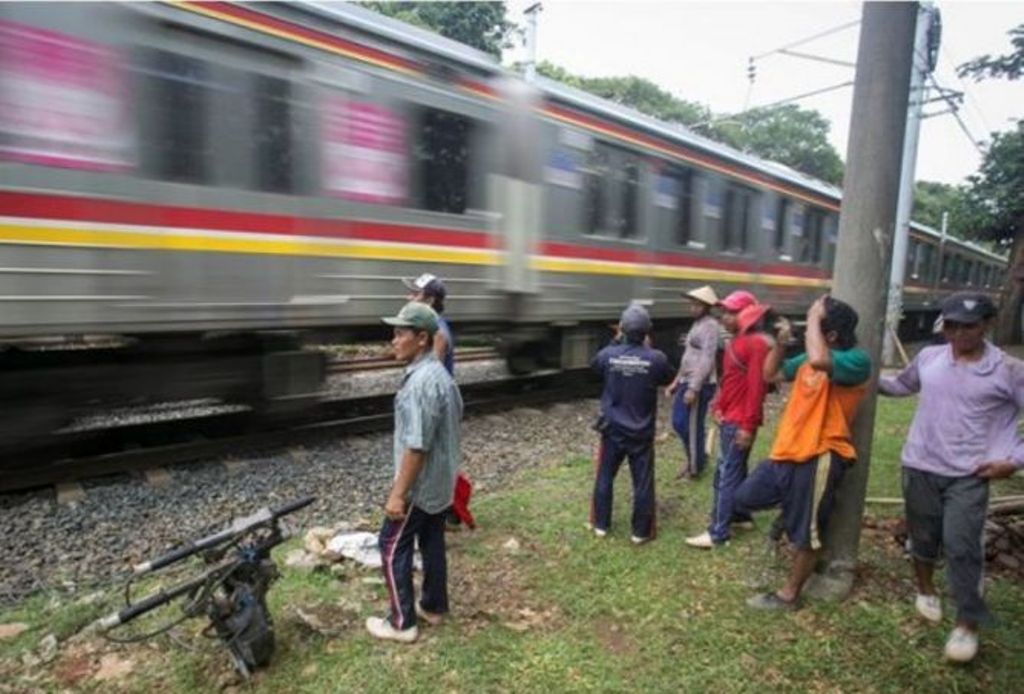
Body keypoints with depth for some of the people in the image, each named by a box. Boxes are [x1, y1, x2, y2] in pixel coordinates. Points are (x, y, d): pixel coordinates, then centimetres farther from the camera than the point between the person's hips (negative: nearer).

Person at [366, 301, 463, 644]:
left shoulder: (419, 382, -26)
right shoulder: (441, 374, 6)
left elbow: (416, 446, -28)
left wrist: (398, 493, -21)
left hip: (419, 486, -9)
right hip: (441, 482, 9)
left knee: (393, 547, 5)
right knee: (432, 543, 19)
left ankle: (402, 622, 16)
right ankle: (433, 606, 34)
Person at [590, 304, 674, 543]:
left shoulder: (609, 354, -11)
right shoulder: (656, 358, -15)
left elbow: (594, 365, 13)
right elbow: (669, 379, 6)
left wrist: (615, 340, 16)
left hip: (612, 429, 2)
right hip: (641, 433, -1)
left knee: (604, 477, 16)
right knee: (643, 483, 10)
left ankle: (600, 525, 27)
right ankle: (641, 532, 20)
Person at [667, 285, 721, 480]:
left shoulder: (711, 326, -13)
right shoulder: (698, 323, 17)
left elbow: (707, 360, -20)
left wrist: (694, 388, -23)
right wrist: (677, 381, 20)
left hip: (700, 385, -10)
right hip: (687, 382, 10)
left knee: (692, 426, 0)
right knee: (679, 422, 16)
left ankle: (695, 467, 16)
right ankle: (696, 457, 32)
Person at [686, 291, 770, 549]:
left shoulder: (756, 344, -17)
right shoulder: (737, 341, 13)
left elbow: (756, 387, -21)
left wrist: (748, 426, -22)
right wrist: (719, 406, 14)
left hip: (739, 422, -9)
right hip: (728, 418, 9)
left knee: (727, 475, -6)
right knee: (735, 470, 19)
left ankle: (718, 533, -1)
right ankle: (741, 514, 34)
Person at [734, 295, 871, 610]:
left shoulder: (857, 361, -16)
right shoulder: (808, 358, 11)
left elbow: (818, 361, -38)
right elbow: (770, 375, 21)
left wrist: (813, 317, -23)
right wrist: (780, 342, 6)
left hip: (820, 458, -8)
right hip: (787, 451, 8)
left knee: (805, 534, 7)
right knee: (745, 498, 14)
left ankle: (788, 595, 24)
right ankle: (792, 507, 36)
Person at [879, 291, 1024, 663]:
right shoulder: (928, 357, -1)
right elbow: (901, 385, 18)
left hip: (969, 475, -3)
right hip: (920, 466, 3)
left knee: (961, 546, -5)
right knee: (923, 535, 17)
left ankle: (968, 622, 14)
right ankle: (926, 589, 42)